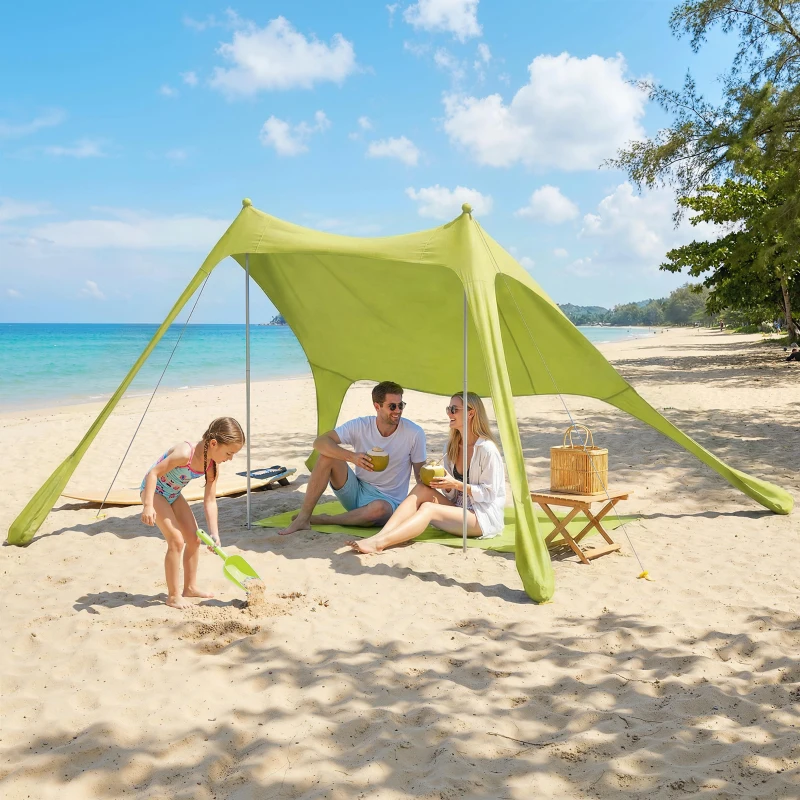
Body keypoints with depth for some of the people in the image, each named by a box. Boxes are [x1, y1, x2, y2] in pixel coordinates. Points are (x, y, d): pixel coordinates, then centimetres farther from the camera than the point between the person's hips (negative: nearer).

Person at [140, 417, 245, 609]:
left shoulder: (213, 466, -12)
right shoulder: (185, 453, -35)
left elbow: (210, 501, -6)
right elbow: (153, 473, -31)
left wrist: (214, 533, -11)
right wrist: (148, 506, -38)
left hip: (173, 494, 8)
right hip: (154, 491, -8)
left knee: (194, 538, 9)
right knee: (177, 540, -16)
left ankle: (190, 587, 25)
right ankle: (173, 596, -4)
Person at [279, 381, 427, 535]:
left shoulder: (414, 433, -12)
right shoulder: (360, 426, -9)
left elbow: (421, 476, -2)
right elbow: (320, 442, -18)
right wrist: (352, 457, -33)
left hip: (388, 500, -2)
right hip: (356, 492, 2)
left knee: (379, 508, -40)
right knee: (327, 454, -19)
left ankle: (324, 520, -15)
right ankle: (303, 518, -19)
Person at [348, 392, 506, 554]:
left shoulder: (487, 449, -13)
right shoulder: (451, 446, 11)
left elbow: (490, 493, -13)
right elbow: (452, 494, 13)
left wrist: (456, 484, -19)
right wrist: (444, 484, -9)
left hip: (486, 516, -7)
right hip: (458, 509, 7)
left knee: (428, 509, -29)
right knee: (422, 489, -18)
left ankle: (379, 543, -43)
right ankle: (381, 535, -34)